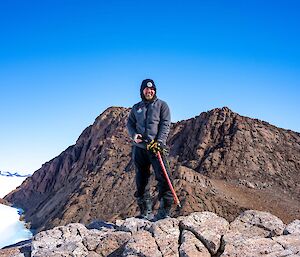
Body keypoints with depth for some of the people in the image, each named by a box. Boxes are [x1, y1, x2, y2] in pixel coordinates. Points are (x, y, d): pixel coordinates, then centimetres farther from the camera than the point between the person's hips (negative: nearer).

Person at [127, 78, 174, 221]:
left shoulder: (162, 105, 7)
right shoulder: (136, 107, 18)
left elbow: (165, 124, -2)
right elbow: (130, 123, 20)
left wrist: (160, 141, -15)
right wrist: (133, 134, -2)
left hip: (156, 147, -4)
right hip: (139, 147, 4)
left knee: (163, 177, -14)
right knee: (141, 180, 6)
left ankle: (165, 210, -10)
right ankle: (145, 211, 15)